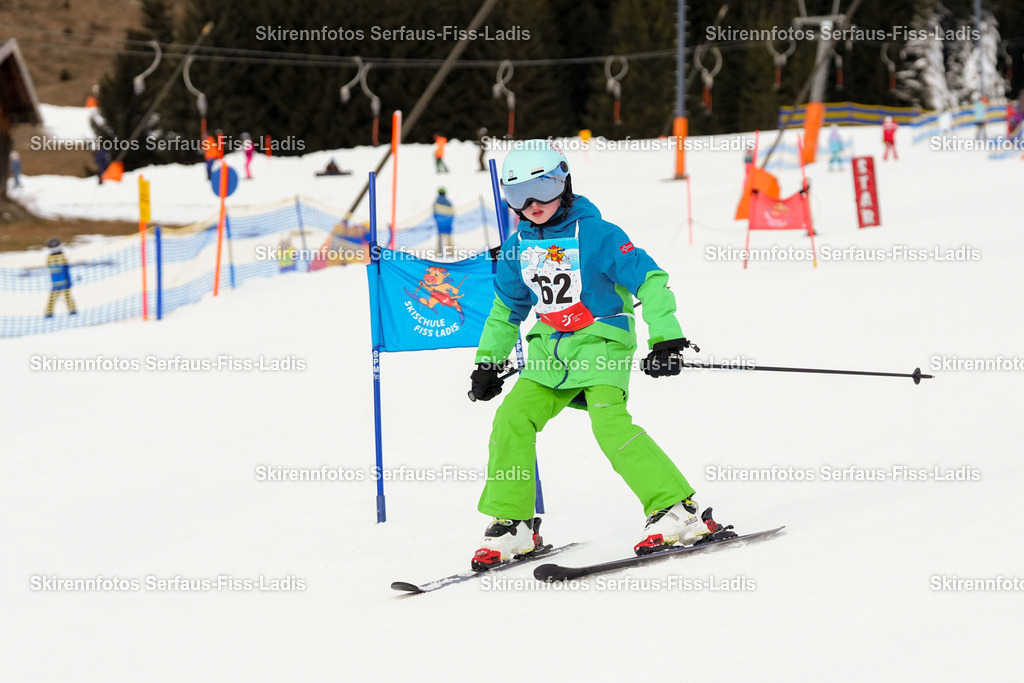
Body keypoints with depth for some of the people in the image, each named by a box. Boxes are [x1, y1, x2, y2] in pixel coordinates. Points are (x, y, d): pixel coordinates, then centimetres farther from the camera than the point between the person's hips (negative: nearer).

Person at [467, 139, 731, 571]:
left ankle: (678, 513, -23)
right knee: (512, 419, -10)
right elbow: (506, 308, 24)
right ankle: (509, 526, 2)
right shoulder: (517, 248, 7)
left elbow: (650, 280, -14)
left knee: (609, 422, -26)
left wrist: (666, 338, -22)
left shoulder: (596, 234, -12)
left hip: (601, 342, -6)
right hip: (550, 349, 6)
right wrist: (488, 361, 22)